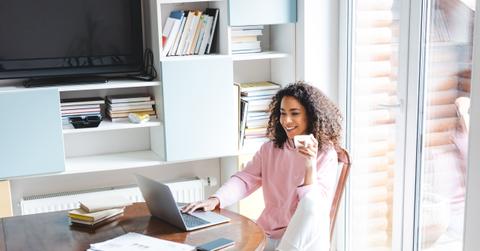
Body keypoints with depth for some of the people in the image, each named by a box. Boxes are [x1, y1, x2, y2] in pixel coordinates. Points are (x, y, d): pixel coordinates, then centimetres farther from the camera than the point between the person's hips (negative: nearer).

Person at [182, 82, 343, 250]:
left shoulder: (325, 155, -5)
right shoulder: (270, 149, 10)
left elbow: (316, 209, -11)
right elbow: (244, 180, 0)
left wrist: (310, 165, -23)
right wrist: (215, 200, -17)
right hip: (265, 233, 4)